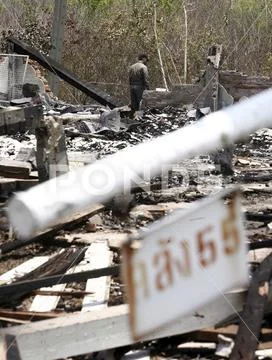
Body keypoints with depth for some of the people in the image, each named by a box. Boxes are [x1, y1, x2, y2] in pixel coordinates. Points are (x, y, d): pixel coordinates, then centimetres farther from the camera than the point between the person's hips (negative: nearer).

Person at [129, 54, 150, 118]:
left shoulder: (132, 67, 14)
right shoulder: (143, 67, -8)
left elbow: (130, 79, 14)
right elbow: (146, 79, -13)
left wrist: (131, 87, 17)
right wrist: (147, 89, -11)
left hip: (132, 87, 7)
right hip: (140, 87, -7)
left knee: (133, 103, 9)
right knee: (141, 104, -7)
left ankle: (133, 115, 10)